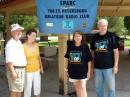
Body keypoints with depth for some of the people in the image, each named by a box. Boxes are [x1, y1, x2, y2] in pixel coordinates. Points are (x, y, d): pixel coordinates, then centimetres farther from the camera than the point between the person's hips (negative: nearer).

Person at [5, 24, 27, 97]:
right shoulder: (10, 44, -16)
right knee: (14, 90, -3)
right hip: (15, 70, -9)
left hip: (21, 69, 9)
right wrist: (13, 72, -27)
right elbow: (9, 60, -23)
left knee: (20, 90, 17)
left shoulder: (19, 42, 13)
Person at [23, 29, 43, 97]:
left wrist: (41, 67, 12)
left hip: (37, 70, 6)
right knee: (28, 87, 0)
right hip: (28, 71, -6)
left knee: (37, 86, 16)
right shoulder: (23, 46, -15)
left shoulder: (36, 45, 3)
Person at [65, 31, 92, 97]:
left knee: (82, 88, -5)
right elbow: (68, 59, 12)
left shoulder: (85, 47, -8)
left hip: (82, 71, -3)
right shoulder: (70, 46, 0)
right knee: (77, 88, 14)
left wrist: (89, 71, -6)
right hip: (73, 71, 3)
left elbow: (89, 60, -5)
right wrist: (67, 68, 10)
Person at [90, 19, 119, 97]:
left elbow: (116, 51, -4)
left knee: (111, 87, 4)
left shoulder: (111, 36, -4)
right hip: (97, 67, 3)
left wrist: (116, 65, -9)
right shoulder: (95, 37, 6)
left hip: (109, 67, -3)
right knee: (98, 87, 13)